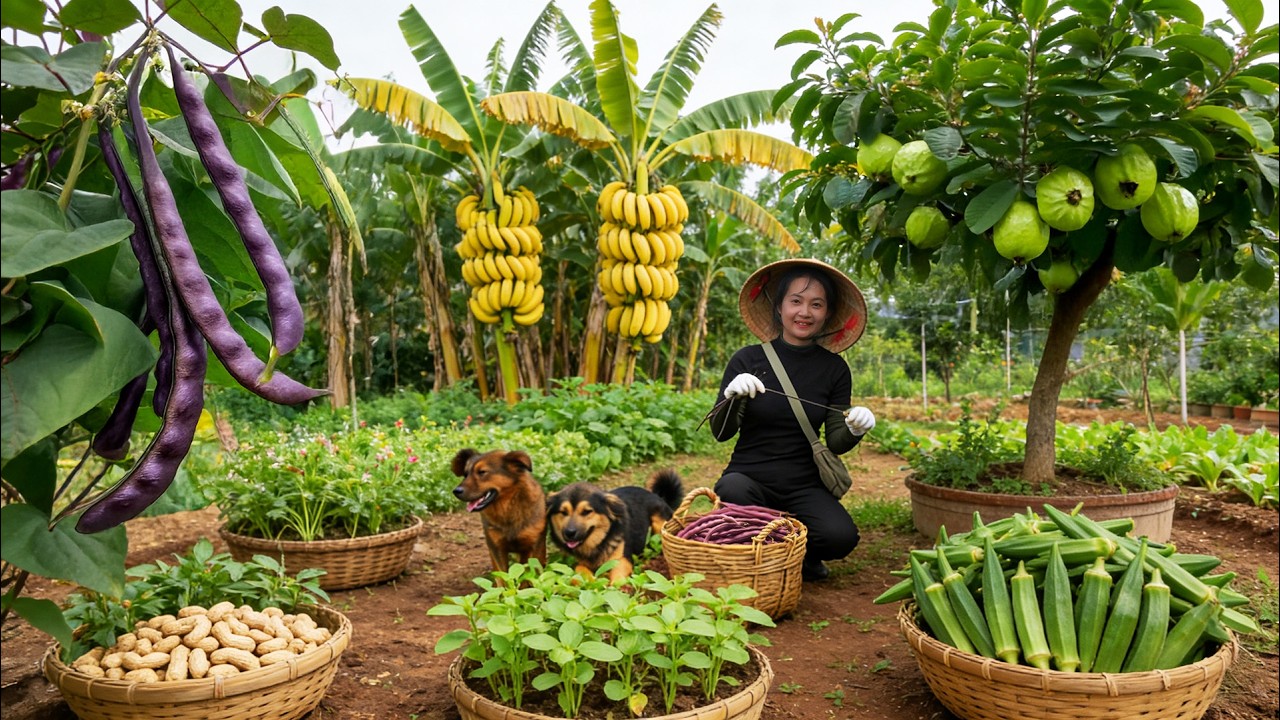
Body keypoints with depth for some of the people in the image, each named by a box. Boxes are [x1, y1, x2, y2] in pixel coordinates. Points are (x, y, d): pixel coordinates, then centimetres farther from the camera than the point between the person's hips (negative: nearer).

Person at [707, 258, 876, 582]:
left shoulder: (834, 369, 1)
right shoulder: (748, 359, -4)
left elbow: (835, 443, 3)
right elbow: (721, 433, -6)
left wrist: (854, 431, -20)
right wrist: (732, 396, -26)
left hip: (804, 486, 1)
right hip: (749, 477, -1)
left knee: (841, 537, -27)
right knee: (734, 492, -35)